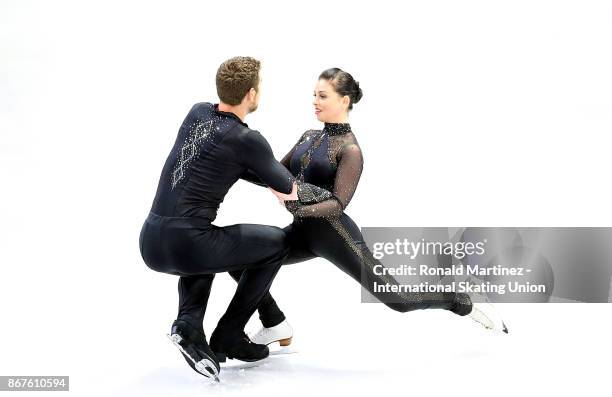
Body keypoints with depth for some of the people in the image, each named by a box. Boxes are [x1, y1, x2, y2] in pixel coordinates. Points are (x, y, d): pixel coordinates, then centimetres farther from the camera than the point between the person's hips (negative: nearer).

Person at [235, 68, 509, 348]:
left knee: (399, 299, -3)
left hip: (334, 234, -7)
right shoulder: (309, 137, 10)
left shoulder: (350, 150, -13)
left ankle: (469, 305, 20)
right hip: (302, 232, 8)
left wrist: (299, 210, -38)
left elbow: (338, 203, -22)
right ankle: (276, 327, 9)